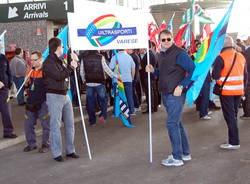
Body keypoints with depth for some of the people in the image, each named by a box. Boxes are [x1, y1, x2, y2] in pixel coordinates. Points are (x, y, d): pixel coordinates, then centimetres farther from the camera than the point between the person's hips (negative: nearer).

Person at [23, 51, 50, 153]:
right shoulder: (30, 70, 11)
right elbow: (26, 86, 19)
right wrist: (26, 83, -2)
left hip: (43, 102, -6)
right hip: (31, 101, 6)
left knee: (45, 124, 3)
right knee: (28, 123, 9)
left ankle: (45, 144, 16)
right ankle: (31, 144, 24)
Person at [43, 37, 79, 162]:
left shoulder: (59, 60, 15)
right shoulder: (48, 63, -13)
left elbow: (68, 73, 22)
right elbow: (59, 76, -24)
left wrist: (74, 61, 11)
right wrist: (71, 67, -14)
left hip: (65, 95, 9)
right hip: (54, 96, -9)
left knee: (69, 124, 11)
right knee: (56, 125, -3)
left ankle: (70, 150, 22)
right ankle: (56, 153, 6)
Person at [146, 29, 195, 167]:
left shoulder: (179, 53, -12)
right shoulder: (161, 55, 13)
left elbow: (193, 70, -15)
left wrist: (181, 86, -20)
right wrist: (153, 70, 6)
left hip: (176, 95, -9)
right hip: (165, 94, 9)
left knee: (172, 124, -8)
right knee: (177, 123, 15)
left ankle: (177, 157, 1)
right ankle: (185, 153, 26)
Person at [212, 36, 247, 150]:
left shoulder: (221, 57, -14)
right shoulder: (241, 56, 7)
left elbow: (215, 75, -16)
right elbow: (245, 75, 12)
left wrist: (219, 79, 6)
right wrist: (243, 88, 20)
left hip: (226, 91, -6)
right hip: (239, 91, 6)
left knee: (230, 116, -1)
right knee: (234, 115, 17)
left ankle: (234, 142, 0)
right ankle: (233, 138, 26)